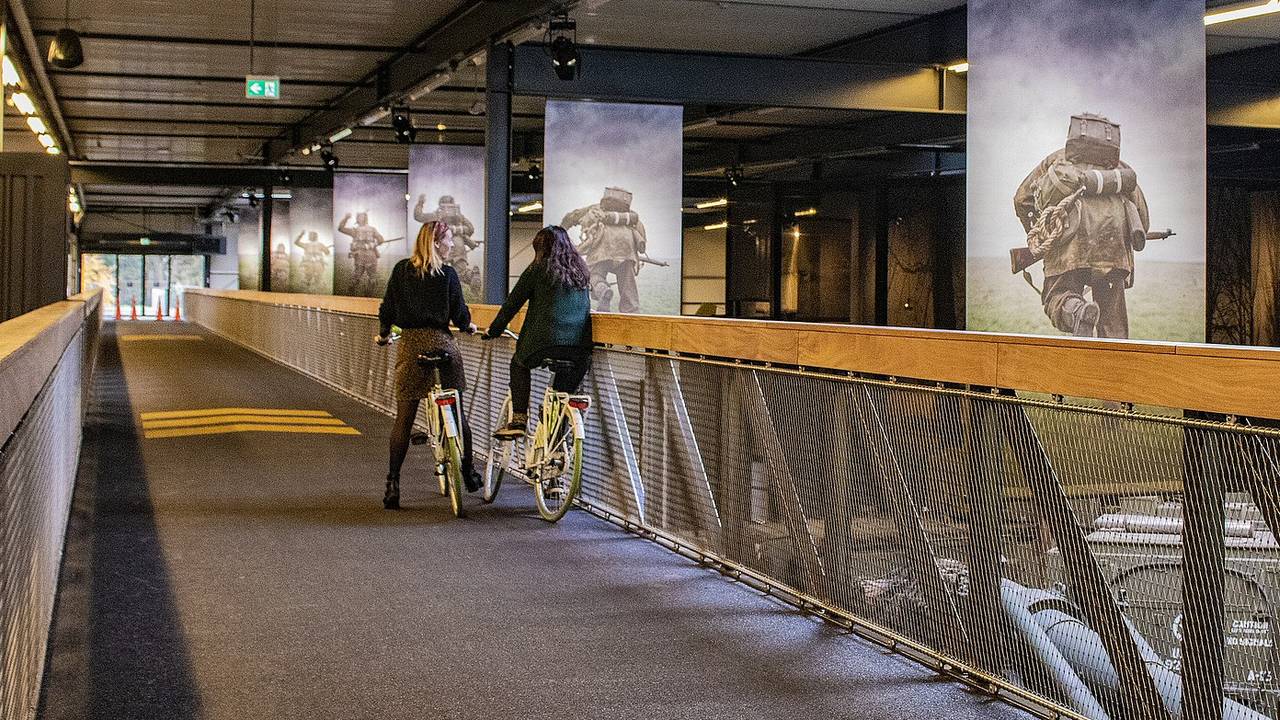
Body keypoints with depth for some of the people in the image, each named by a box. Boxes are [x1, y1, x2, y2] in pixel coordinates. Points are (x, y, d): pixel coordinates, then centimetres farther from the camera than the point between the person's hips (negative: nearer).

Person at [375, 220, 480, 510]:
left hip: (410, 345, 2)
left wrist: (383, 335, 23)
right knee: (456, 410, 13)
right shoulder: (447, 274, -3)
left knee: (404, 417, 4)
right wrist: (468, 326, 21)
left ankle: (393, 484, -1)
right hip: (442, 344, -2)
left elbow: (388, 308, 6)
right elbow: (459, 313, 0)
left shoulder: (401, 270, 4)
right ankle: (468, 473, 22)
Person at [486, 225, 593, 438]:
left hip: (545, 342, -4)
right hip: (579, 347, 4)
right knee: (565, 383, 28)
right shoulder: (581, 271, 16)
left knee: (519, 364, 24)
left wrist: (493, 330, 20)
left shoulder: (539, 269, 2)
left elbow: (513, 302, 7)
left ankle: (518, 419, 14)